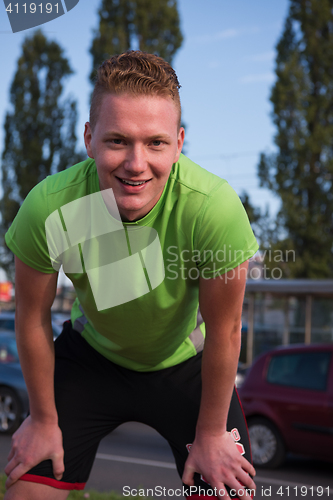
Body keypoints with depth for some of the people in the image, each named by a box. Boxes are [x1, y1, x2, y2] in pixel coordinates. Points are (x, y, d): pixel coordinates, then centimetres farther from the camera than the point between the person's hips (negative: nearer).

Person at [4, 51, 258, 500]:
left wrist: (210, 434, -7)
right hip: (92, 356, 1)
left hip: (186, 363, 0)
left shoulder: (215, 207, -36)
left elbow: (224, 330, -20)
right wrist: (44, 420, 0)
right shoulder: (47, 208, -31)